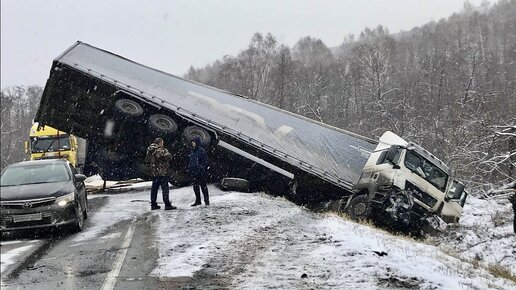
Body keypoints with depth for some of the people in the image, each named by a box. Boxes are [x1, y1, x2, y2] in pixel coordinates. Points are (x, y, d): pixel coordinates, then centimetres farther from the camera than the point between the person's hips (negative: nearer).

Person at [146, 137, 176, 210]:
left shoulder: (150, 151, 9)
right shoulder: (161, 150, -16)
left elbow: (147, 159, 21)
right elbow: (169, 157, -15)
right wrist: (166, 152, 3)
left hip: (154, 172, 8)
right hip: (162, 172, -8)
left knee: (154, 188, 13)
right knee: (165, 188, -5)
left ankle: (153, 204, 17)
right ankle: (167, 205, -7)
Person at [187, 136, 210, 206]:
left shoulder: (201, 150, -9)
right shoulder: (192, 151, 13)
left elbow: (205, 161, -10)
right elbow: (190, 161, 21)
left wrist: (202, 167, -16)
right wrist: (189, 168, 13)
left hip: (200, 172, -7)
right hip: (193, 172, 7)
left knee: (203, 186, 0)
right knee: (195, 187, 11)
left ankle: (206, 201, 7)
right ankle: (198, 201, 21)